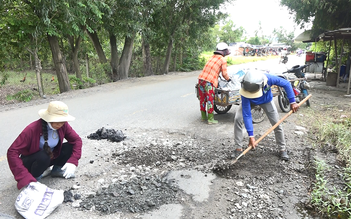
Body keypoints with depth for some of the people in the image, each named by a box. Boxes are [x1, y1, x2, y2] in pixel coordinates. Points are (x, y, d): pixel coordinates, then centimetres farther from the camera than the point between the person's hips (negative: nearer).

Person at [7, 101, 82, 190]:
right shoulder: (32, 129, -30)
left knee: (70, 146, -20)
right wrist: (26, 179, -41)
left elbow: (77, 140, -11)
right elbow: (12, 152, -32)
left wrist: (72, 162, -28)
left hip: (50, 158, 4)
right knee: (43, 156, -37)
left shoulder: (63, 125, -18)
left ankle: (57, 170, 4)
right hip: (30, 161, -4)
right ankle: (34, 177, -7)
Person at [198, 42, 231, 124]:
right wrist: (228, 79, 18)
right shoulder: (223, 60, 2)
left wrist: (217, 74, 37)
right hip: (210, 81, -7)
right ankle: (210, 119, 4)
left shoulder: (212, 57, 21)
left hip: (201, 78, 7)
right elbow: (224, 73, 0)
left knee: (202, 99, 13)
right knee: (210, 100, -1)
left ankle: (203, 117, 25)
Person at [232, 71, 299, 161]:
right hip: (249, 101, -1)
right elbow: (246, 115, -39)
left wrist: (292, 102, -27)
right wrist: (251, 135, -39)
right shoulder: (245, 90, -42)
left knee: (276, 123, -5)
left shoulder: (268, 79, -43)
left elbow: (286, 84, -24)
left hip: (266, 100, 1)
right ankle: (238, 148, -5)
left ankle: (283, 149, 17)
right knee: (238, 119, -19)